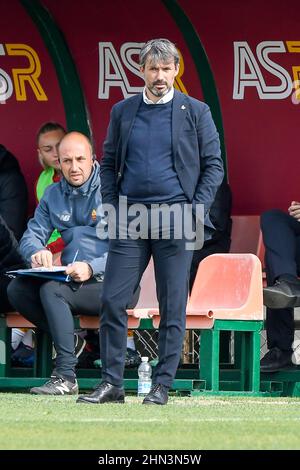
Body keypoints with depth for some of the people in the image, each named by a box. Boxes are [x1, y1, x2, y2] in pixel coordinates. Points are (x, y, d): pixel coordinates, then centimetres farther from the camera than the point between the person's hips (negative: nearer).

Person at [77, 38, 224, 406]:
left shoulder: (195, 112, 4)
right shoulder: (122, 112, 11)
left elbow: (213, 165, 5)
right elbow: (109, 164, 15)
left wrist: (196, 210, -5)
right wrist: (111, 207, 2)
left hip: (175, 219, -2)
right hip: (129, 220, 2)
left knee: (172, 306, 0)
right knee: (112, 300, -4)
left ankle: (162, 385, 7)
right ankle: (111, 383, 3)